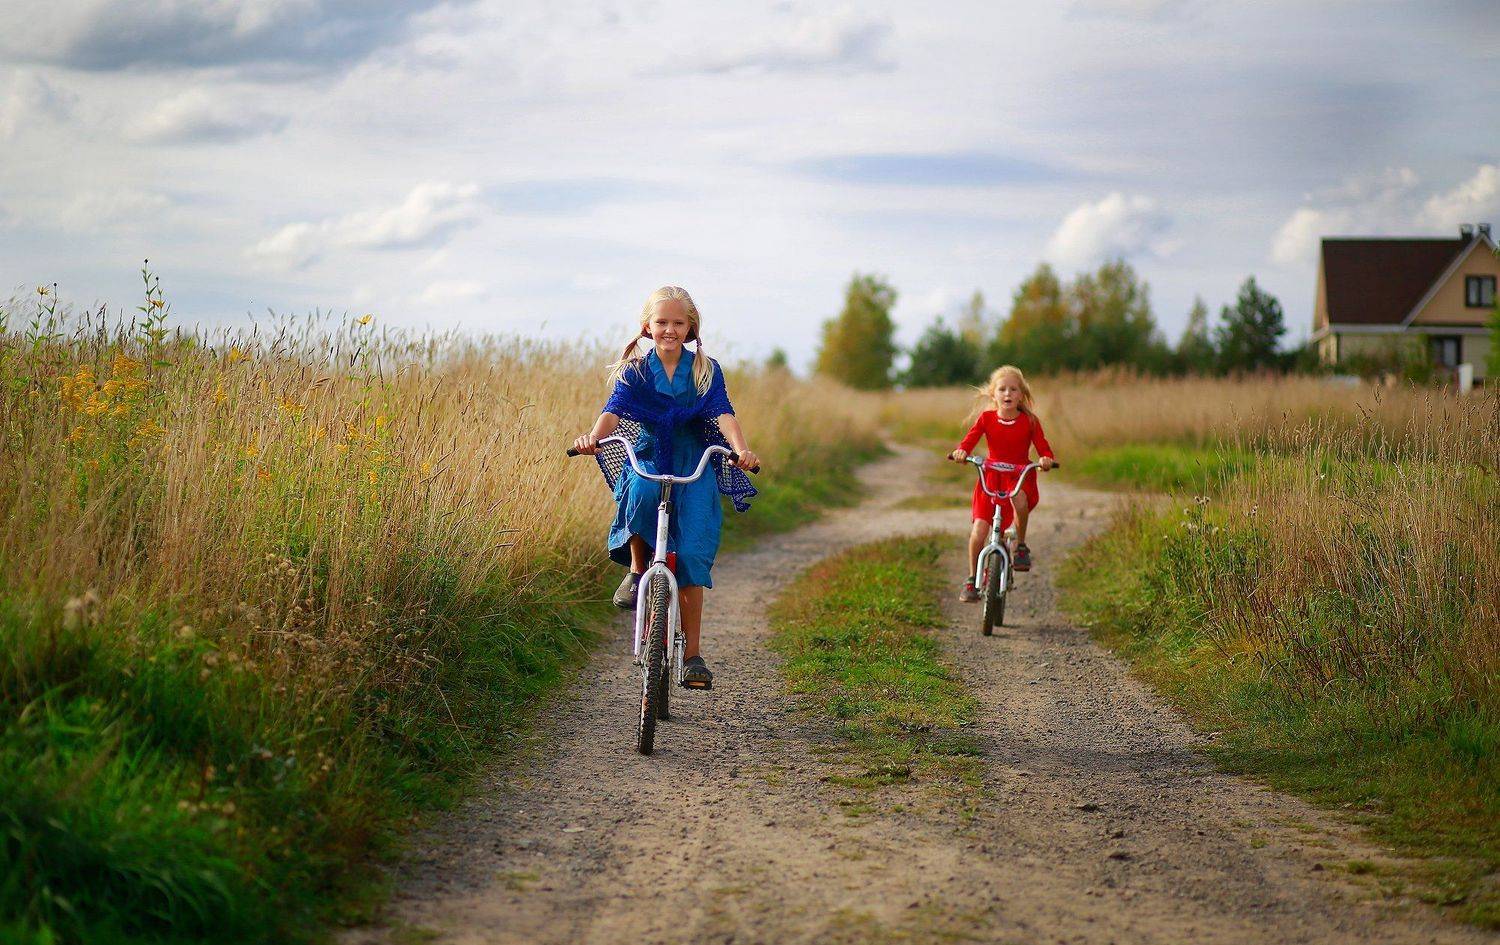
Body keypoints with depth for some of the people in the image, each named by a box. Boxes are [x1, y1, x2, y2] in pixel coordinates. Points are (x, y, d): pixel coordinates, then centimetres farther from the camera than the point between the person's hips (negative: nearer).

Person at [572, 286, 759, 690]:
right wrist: (593, 437, -38)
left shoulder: (706, 371, 1)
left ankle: (691, 653, -4)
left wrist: (741, 449, -35)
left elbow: (723, 413, -14)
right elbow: (615, 409, -16)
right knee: (642, 492, -37)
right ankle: (638, 569, -10)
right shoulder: (635, 371, 1)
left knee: (692, 553, -13)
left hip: (694, 466, 0)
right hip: (647, 459, 0)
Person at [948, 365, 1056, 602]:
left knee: (1020, 499, -38)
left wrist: (1047, 459, -28)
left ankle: (1020, 546, -13)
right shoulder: (987, 418, 0)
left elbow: (1043, 447, -5)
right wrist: (961, 452, -32)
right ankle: (972, 580, 9)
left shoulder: (1029, 421, -2)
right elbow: (970, 439, -10)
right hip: (992, 476, 1)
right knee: (978, 531, -10)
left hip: (1020, 475, -1)